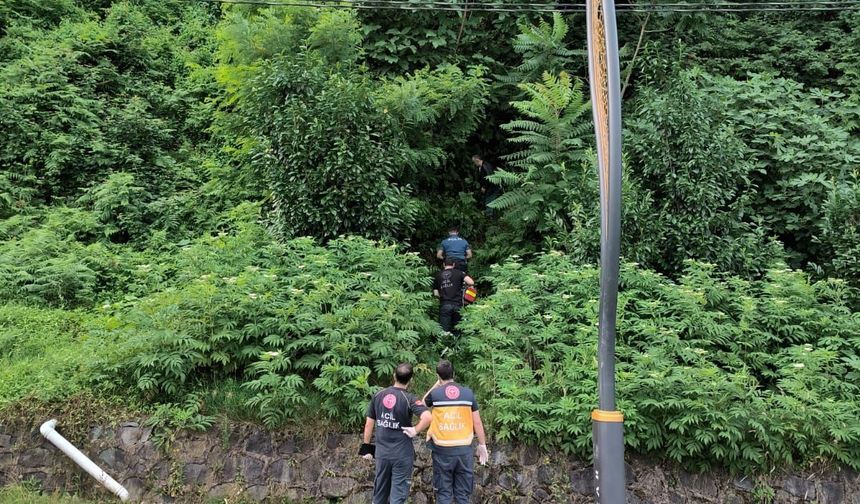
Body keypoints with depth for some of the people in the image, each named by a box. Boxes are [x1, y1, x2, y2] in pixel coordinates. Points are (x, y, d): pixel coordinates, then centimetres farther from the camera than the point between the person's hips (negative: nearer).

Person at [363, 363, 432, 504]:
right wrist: (415, 430, -14)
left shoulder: (378, 395, -1)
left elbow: (369, 424, 3)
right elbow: (427, 418, -30)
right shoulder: (409, 399, -14)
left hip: (382, 452, 4)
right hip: (402, 454, -4)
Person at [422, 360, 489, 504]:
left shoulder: (435, 393, -4)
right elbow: (477, 423, 3)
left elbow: (423, 404, 19)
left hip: (442, 450, -1)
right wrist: (482, 445, 13)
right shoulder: (468, 393, 0)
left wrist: (436, 385, 18)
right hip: (464, 449, 1)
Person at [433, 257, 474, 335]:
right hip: (457, 305, -1)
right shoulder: (458, 273, 7)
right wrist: (464, 283, 15)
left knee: (445, 331, -2)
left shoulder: (438, 275, 14)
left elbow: (436, 293, 15)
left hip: (444, 305, 1)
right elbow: (471, 282, -7)